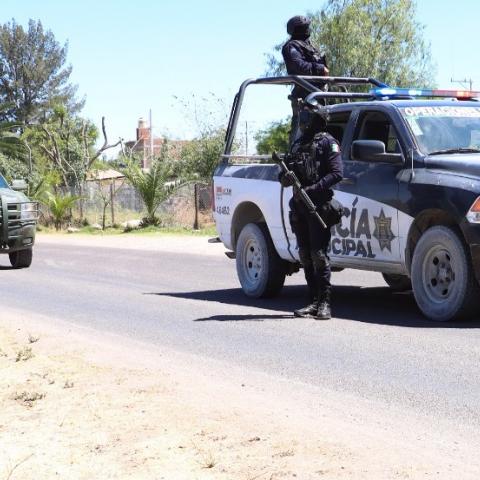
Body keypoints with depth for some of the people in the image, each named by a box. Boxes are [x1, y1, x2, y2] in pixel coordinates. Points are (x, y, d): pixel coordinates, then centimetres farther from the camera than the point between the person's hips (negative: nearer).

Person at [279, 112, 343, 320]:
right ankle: (314, 302, 11)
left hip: (319, 205, -7)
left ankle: (325, 304, -10)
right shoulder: (298, 143, 20)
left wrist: (313, 189, -19)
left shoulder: (327, 142, 0)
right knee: (306, 255, 6)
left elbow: (337, 173, -9)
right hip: (299, 205, 7)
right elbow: (289, 173, 23)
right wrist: (285, 177, -2)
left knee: (319, 254, -11)